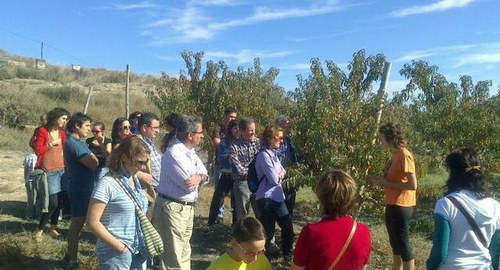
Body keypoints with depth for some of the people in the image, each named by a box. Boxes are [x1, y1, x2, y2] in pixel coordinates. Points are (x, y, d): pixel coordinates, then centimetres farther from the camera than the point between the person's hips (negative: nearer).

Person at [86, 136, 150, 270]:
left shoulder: (136, 180, 5)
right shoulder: (108, 184, -16)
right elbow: (92, 222, -17)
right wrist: (119, 247, -16)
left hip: (139, 251, 7)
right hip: (115, 254, -6)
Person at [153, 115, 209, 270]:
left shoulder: (191, 152, 8)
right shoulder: (174, 153, -21)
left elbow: (205, 175, 5)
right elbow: (190, 185, -24)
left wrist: (199, 177, -17)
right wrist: (198, 176, -3)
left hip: (188, 207, 9)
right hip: (172, 208, -9)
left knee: (184, 253, 21)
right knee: (173, 257, 1)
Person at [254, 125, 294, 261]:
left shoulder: (273, 153, 12)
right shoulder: (264, 155, -17)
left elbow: (283, 173, 17)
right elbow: (274, 179, -19)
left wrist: (280, 175, -4)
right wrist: (280, 175, 1)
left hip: (277, 197, 9)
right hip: (267, 198, -9)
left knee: (288, 226, 17)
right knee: (268, 231, 0)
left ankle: (288, 254, 36)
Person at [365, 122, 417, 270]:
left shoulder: (404, 155, -17)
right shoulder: (395, 155, 10)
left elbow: (412, 185, -21)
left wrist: (385, 183, -17)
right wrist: (378, 180, 7)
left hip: (401, 207, -9)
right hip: (392, 206, 9)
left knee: (403, 245, 1)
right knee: (395, 244, 19)